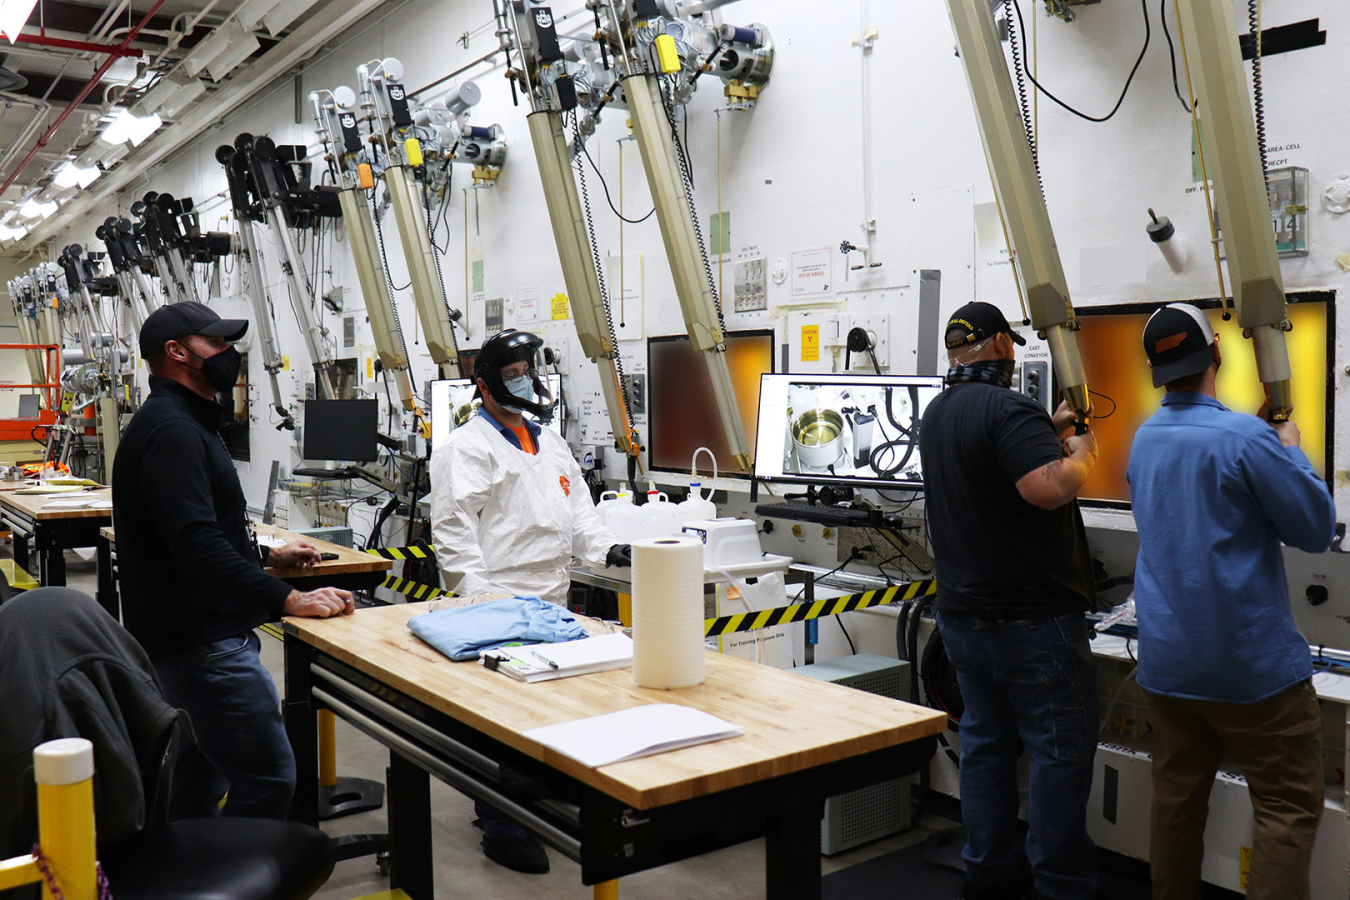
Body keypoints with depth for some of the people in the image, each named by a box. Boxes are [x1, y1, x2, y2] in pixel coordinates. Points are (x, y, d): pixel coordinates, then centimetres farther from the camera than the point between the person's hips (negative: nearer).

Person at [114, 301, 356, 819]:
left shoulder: (179, 423, 19)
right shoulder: (172, 431, -17)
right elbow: (197, 545, -28)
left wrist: (267, 556, 22)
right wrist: (288, 600, -29)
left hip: (190, 637, 11)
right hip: (203, 642, -11)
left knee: (202, 780, 18)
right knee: (268, 777, -9)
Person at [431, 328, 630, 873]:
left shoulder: (552, 444, 18)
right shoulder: (467, 448, -8)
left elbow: (577, 510, 20)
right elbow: (453, 531, -13)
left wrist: (606, 548, 2)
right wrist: (480, 598, -19)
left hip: (551, 604, 8)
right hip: (501, 605, -8)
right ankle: (500, 828, 12)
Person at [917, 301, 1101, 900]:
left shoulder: (937, 414, 12)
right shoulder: (1008, 408, -18)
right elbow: (1047, 488, -30)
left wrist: (1047, 431, 29)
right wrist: (1080, 453, -11)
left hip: (962, 612, 9)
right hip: (1030, 616, -9)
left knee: (985, 740, 15)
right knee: (1061, 749, 2)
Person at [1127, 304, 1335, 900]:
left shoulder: (1143, 440, 6)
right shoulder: (1245, 437, -16)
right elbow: (1318, 529, -9)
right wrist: (1291, 450, 5)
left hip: (1166, 662, 7)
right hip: (1251, 662, -6)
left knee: (1177, 799, 14)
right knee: (1289, 806, 3)